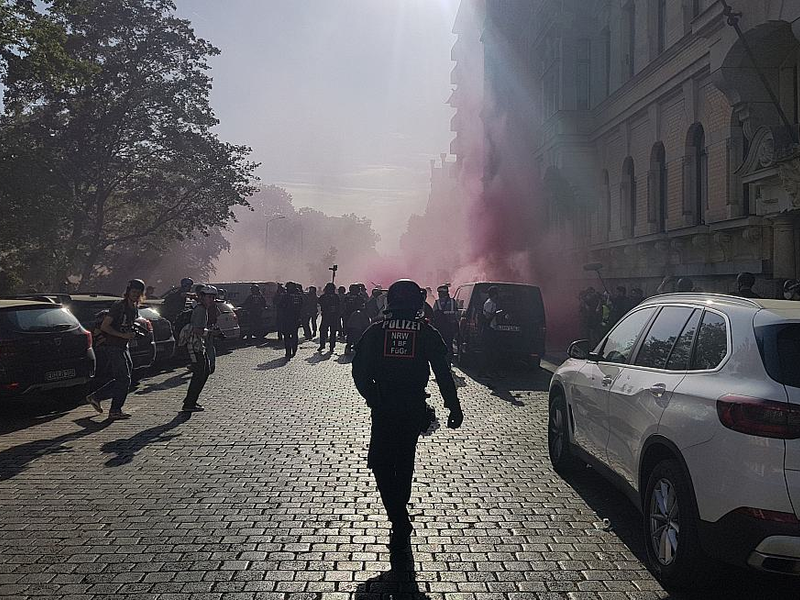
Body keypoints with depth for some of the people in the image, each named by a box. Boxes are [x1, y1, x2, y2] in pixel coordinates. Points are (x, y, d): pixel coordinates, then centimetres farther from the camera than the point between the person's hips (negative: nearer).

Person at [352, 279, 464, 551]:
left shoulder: (375, 330, -1)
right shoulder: (427, 333, -2)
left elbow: (359, 370, -1)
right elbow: (443, 373, -4)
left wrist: (372, 398, 9)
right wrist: (453, 407, 0)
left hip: (383, 409, -1)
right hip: (413, 409, 2)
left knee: (380, 463, 6)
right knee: (404, 462, 18)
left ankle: (400, 521, -8)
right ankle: (400, 515, 33)